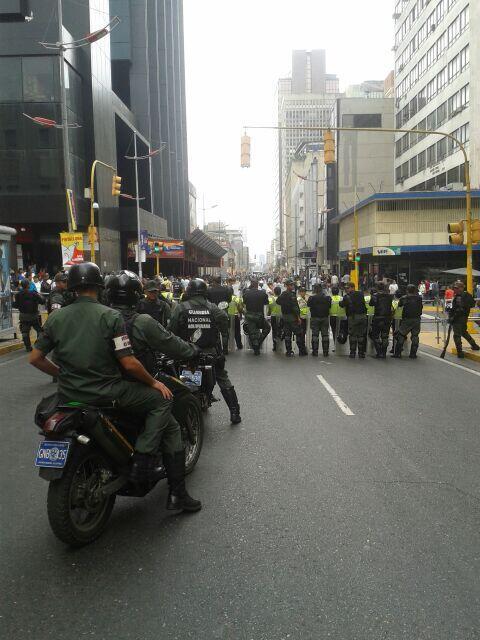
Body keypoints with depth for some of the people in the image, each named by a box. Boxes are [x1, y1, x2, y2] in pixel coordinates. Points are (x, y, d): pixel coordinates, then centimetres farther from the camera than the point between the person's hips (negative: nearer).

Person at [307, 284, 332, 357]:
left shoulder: (312, 298, -12)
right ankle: (325, 352, 9)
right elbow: (330, 306, 4)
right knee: (325, 335, 8)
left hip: (315, 318, -2)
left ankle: (315, 351, 6)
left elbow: (308, 304, 2)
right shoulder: (327, 298, -6)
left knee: (315, 335, 6)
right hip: (325, 318, 2)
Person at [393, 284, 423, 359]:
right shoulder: (419, 298, 0)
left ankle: (397, 353, 4)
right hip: (417, 320, 2)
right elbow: (421, 307, 9)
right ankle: (413, 354, 10)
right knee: (415, 336, 9)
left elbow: (399, 306, 7)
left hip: (406, 320, -2)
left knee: (401, 336, 5)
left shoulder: (403, 298, -4)